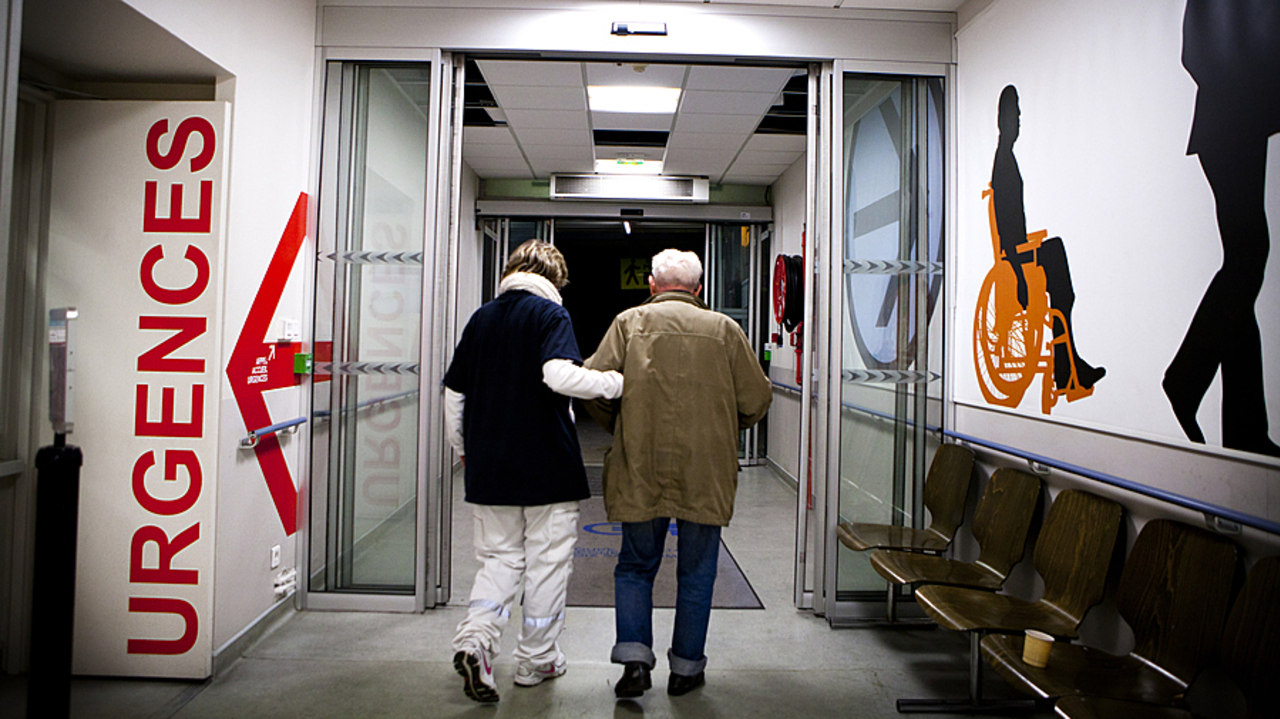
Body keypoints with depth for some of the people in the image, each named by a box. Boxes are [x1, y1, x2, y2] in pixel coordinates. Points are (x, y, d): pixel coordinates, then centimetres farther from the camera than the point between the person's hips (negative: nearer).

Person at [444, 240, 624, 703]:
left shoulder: (481, 318, 9)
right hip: (547, 466, -4)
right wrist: (616, 382, -13)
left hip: (489, 468, 5)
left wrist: (463, 448, 23)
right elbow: (558, 374, -25)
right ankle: (536, 661, 21)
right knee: (546, 561, 10)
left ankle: (475, 639, -4)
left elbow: (454, 392, 11)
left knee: (500, 557, 16)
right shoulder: (550, 313, -7)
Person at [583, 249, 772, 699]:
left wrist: (618, 426, 12)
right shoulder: (724, 329, 4)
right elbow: (756, 399, 3)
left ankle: (634, 658, 7)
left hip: (640, 472, 0)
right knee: (696, 574, 14)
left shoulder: (629, 322, 1)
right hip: (706, 475, 1)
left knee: (635, 567, 16)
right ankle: (686, 668, 23)